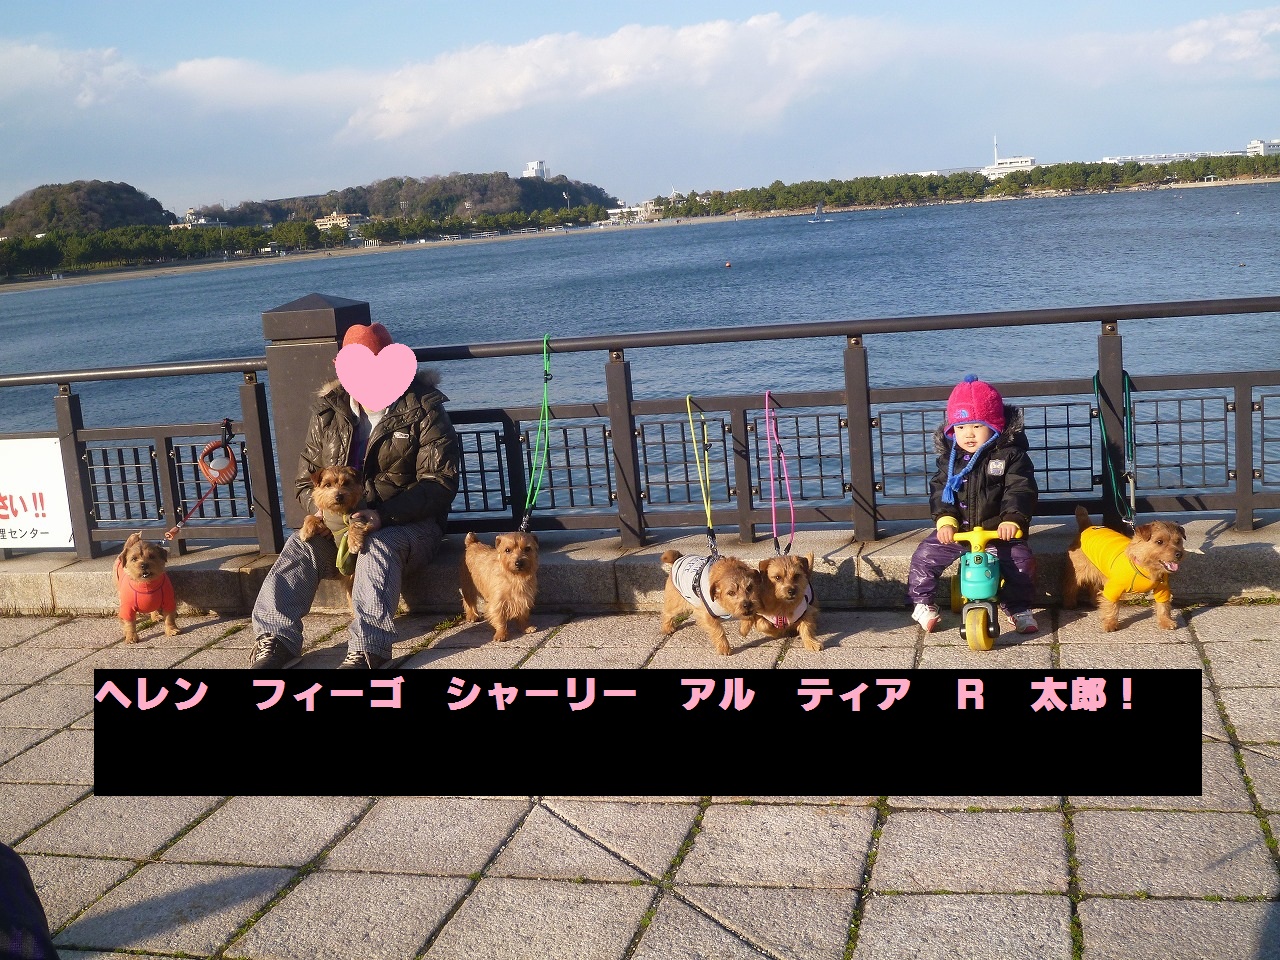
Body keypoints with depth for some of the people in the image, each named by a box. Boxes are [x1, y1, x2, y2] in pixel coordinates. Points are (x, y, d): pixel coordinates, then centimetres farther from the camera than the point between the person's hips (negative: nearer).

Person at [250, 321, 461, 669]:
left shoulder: (423, 410, -5)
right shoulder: (328, 413, 7)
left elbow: (439, 482, -12)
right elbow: (306, 481, 11)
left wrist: (383, 515, -25)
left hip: (409, 524, -4)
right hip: (341, 523, 4)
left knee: (378, 547, -35)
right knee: (300, 545, -24)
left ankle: (366, 651, -46)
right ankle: (275, 640, -32)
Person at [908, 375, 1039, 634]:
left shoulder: (1010, 455, -7)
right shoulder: (950, 458, 2)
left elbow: (1021, 490, -15)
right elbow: (939, 490, -3)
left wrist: (1012, 519, -32)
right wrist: (945, 520, -21)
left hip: (999, 531, -2)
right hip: (957, 530, 3)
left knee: (1021, 560, -21)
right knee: (924, 556, -10)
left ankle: (1018, 607, 3)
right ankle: (921, 603, 11)